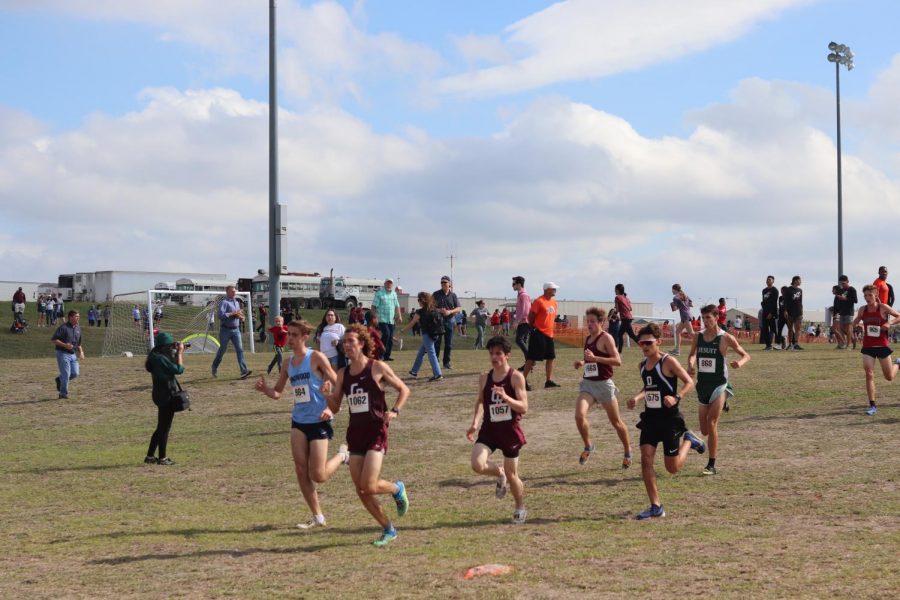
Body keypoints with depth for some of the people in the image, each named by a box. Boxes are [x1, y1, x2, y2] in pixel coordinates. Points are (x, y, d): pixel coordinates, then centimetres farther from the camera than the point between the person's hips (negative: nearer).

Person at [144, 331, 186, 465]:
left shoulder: (156, 356, 10)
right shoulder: (161, 358, -20)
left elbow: (176, 366, 19)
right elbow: (179, 369, -18)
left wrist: (179, 352, 7)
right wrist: (180, 352, -10)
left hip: (160, 394, 10)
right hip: (166, 395, -10)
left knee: (161, 427, 17)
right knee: (164, 427, 0)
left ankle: (150, 456, 21)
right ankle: (162, 458, 8)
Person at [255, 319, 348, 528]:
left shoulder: (316, 358, -9)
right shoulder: (289, 363, 9)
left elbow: (339, 385, -9)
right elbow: (277, 393, 14)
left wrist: (331, 408, -23)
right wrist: (264, 388, -6)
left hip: (319, 421, -6)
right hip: (299, 421, 6)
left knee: (318, 476, -6)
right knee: (301, 471, -1)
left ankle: (342, 455, 24)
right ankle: (317, 517, 11)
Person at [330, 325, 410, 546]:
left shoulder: (378, 368, -5)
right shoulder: (343, 374, 9)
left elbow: (404, 389, 3)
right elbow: (335, 407, 12)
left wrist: (395, 411, -12)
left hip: (376, 432, -6)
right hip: (355, 433, 6)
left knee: (369, 486, -16)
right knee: (361, 490, 3)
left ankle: (397, 489, 17)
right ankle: (388, 530, 19)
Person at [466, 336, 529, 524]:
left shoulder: (516, 377, -10)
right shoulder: (484, 378, 2)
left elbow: (524, 407, -14)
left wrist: (506, 397, -30)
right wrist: (475, 423, 5)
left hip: (510, 431, -3)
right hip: (489, 429, 3)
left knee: (512, 475, 6)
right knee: (477, 465, -20)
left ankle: (520, 508, 34)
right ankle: (500, 474, 15)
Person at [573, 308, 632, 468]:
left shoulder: (606, 338, -11)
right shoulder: (588, 339, 11)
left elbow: (617, 361, -20)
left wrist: (595, 358, -25)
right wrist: (582, 362, 8)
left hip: (604, 384, -5)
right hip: (587, 383, 5)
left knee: (616, 422, 9)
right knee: (579, 415, -19)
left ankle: (628, 451, 29)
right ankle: (588, 446, 4)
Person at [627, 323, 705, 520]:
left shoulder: (668, 362, -12)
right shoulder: (643, 365, 8)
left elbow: (689, 382, -11)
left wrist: (676, 397, -27)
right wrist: (637, 398, 5)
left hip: (670, 418, -6)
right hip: (650, 418, 6)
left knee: (673, 468, 1)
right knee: (646, 460, -8)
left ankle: (688, 440, 31)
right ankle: (656, 507, -1)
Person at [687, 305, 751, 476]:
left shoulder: (725, 338, -7)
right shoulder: (698, 337, 5)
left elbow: (746, 355, -1)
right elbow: (692, 355, 19)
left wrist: (740, 362, -25)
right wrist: (690, 364, -5)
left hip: (719, 385, -5)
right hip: (703, 385, 5)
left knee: (711, 423, -16)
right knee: (704, 430, 7)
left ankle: (712, 465, -9)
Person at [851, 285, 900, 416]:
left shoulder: (883, 308, -9)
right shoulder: (862, 310, 1)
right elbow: (855, 322, 17)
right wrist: (855, 324, -6)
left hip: (882, 346, -2)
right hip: (868, 347, 2)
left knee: (889, 377, 10)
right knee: (869, 374, -10)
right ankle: (872, 405, -4)